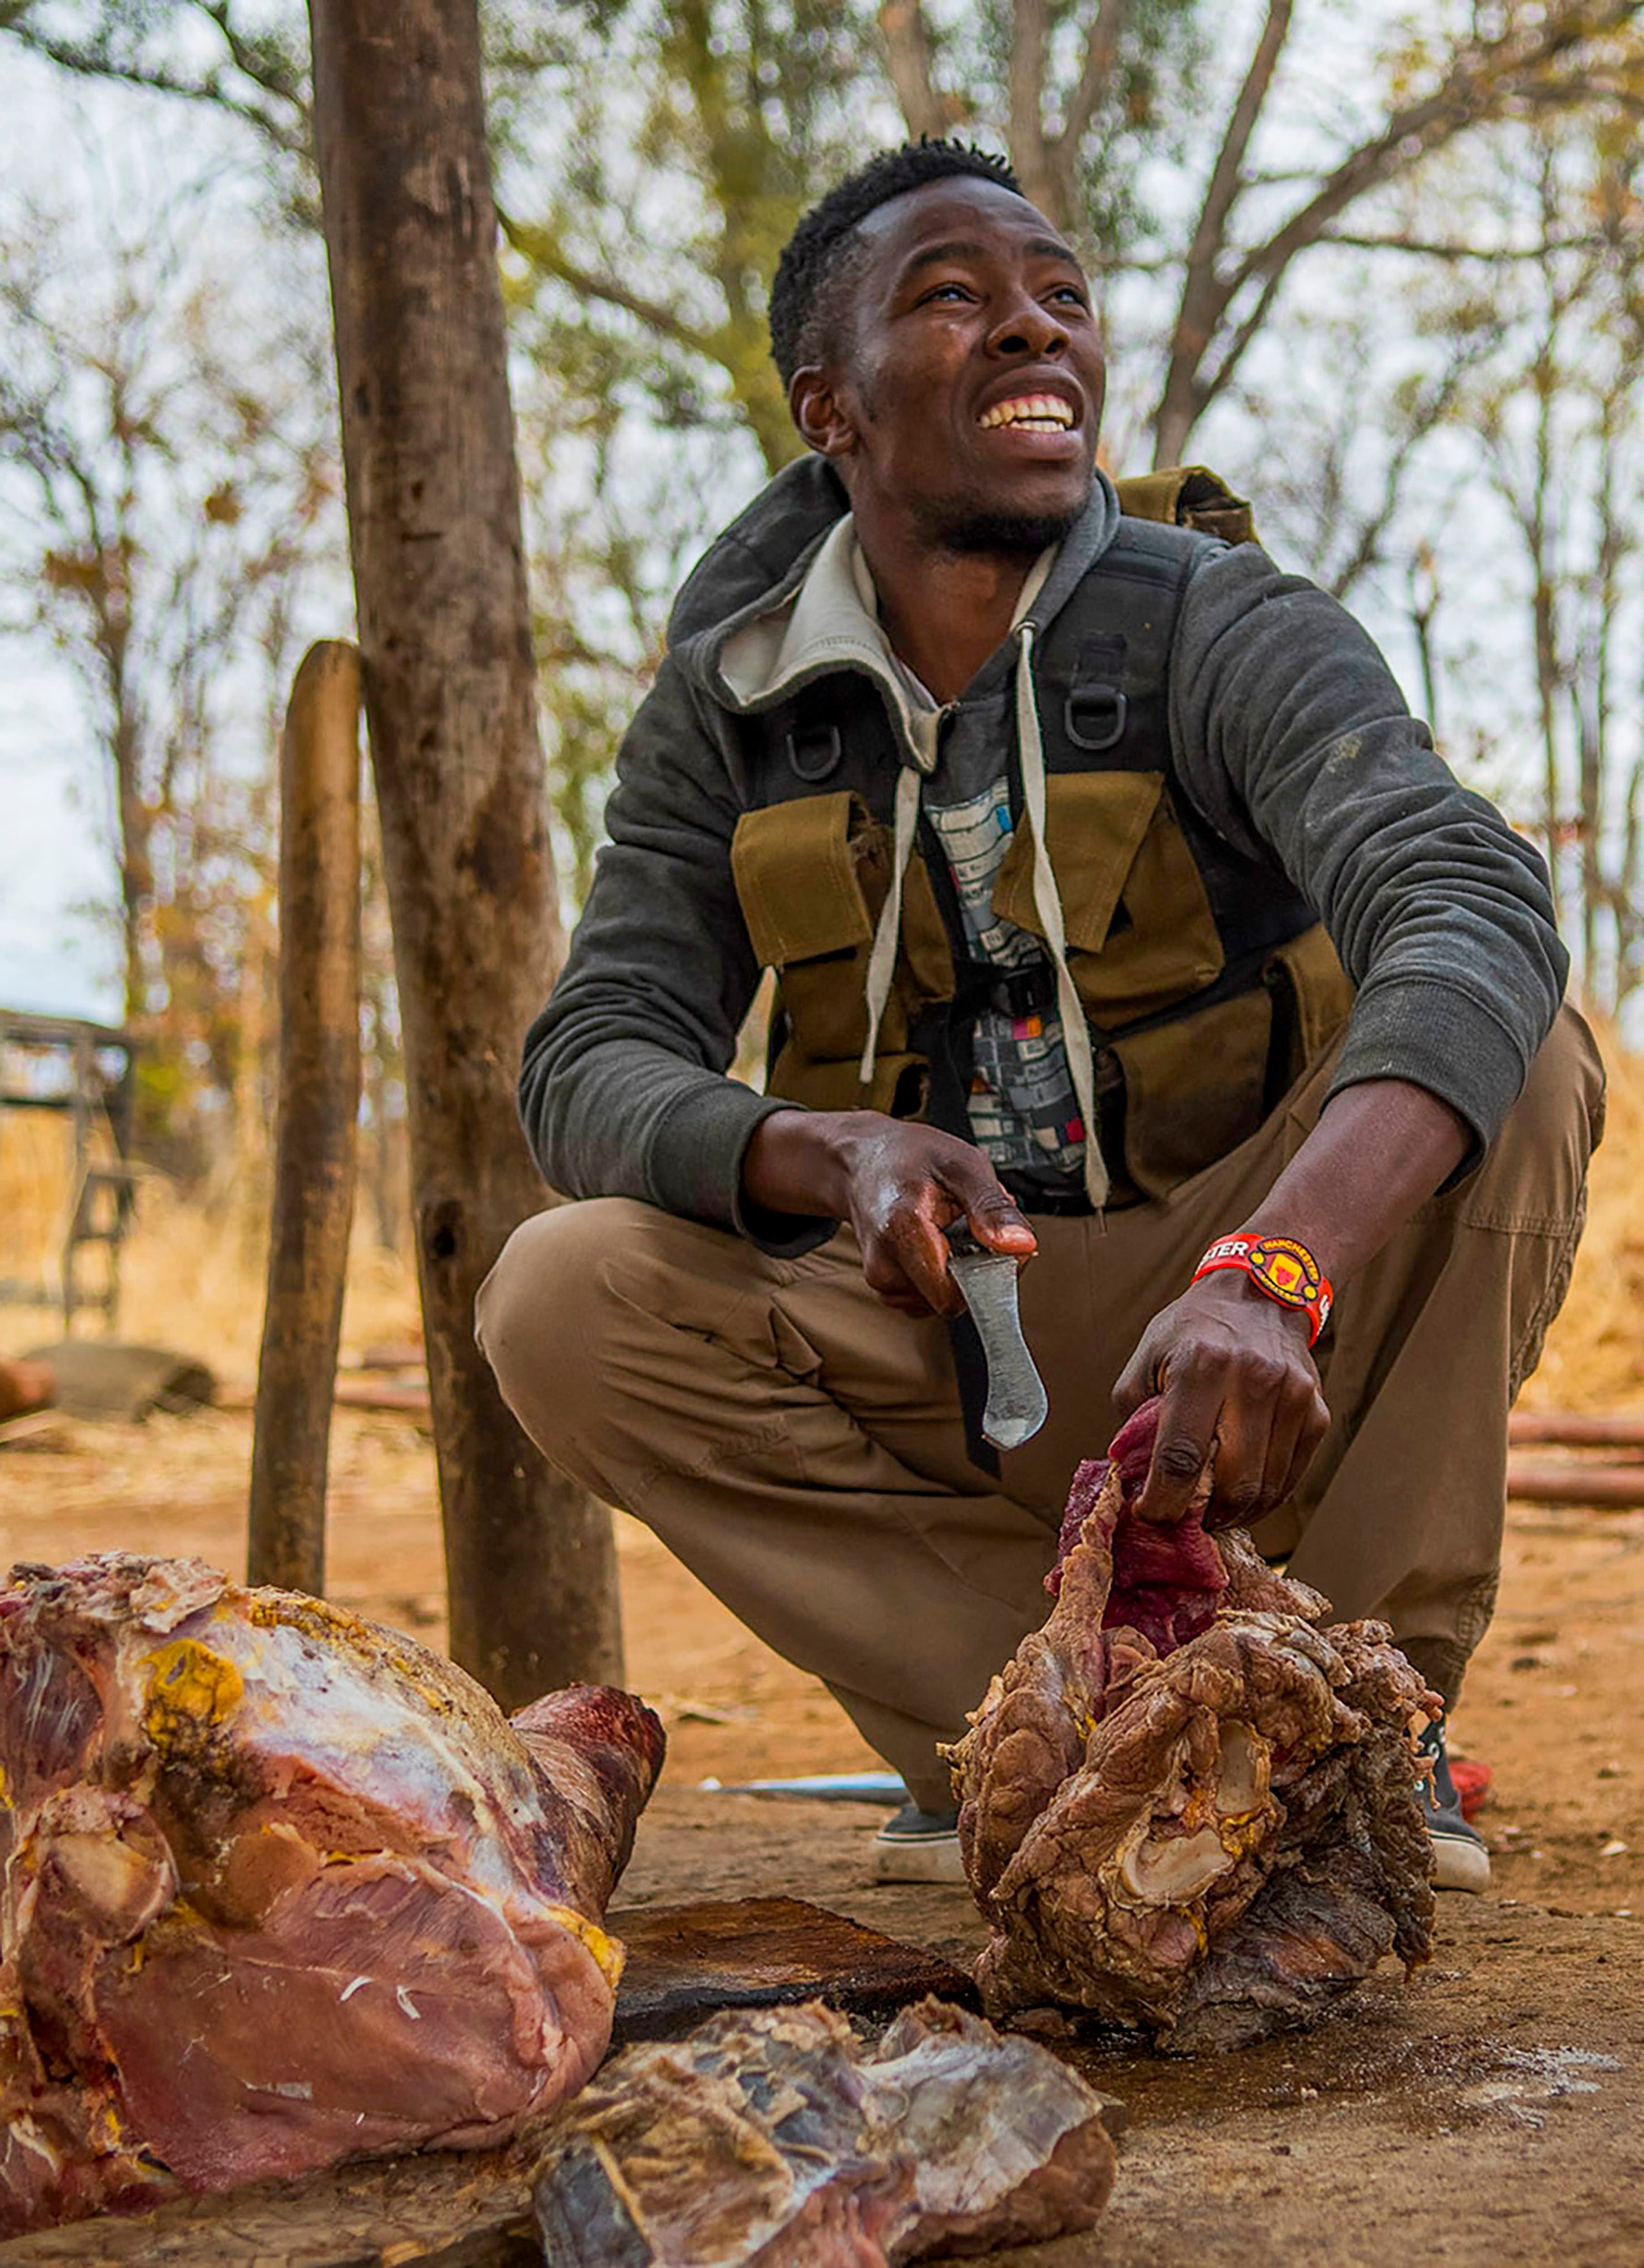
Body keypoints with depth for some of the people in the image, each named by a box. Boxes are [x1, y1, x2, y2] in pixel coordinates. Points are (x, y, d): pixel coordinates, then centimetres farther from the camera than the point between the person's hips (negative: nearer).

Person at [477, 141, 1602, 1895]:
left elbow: (1478, 910, -34)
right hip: (938, 1335, 2)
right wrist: (833, 1154, -34)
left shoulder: (1224, 632, -15)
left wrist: (1269, 1277, -53)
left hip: (1246, 1338, -2)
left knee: (1518, 1062, -28)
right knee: (562, 1298, -22)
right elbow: (587, 1071, -10)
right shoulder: (724, 710, -3)